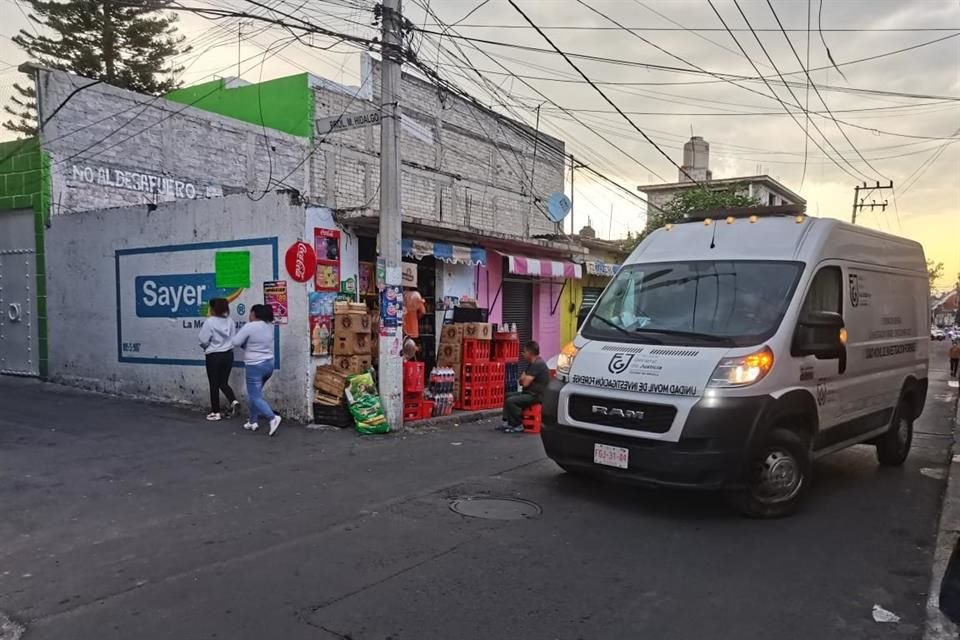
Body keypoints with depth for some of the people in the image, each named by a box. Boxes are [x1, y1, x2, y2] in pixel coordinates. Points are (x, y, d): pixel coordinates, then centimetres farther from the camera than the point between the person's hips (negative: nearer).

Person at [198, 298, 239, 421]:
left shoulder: (209, 322, -14)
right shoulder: (230, 321, 0)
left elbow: (203, 341, -11)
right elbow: (234, 338, 5)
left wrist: (207, 347, 11)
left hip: (214, 356, -5)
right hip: (228, 355, 5)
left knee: (214, 384, 6)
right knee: (223, 382, 16)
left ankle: (216, 412, 12)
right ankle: (233, 401, -6)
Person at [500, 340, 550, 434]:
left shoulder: (537, 364, -20)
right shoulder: (532, 363, 15)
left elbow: (525, 383, -23)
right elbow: (521, 380, 15)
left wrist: (524, 379, -1)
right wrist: (524, 379, -7)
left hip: (536, 396, -11)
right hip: (530, 393, 11)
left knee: (510, 401, -21)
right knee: (508, 396, 12)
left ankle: (518, 426, -11)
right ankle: (507, 422, 6)